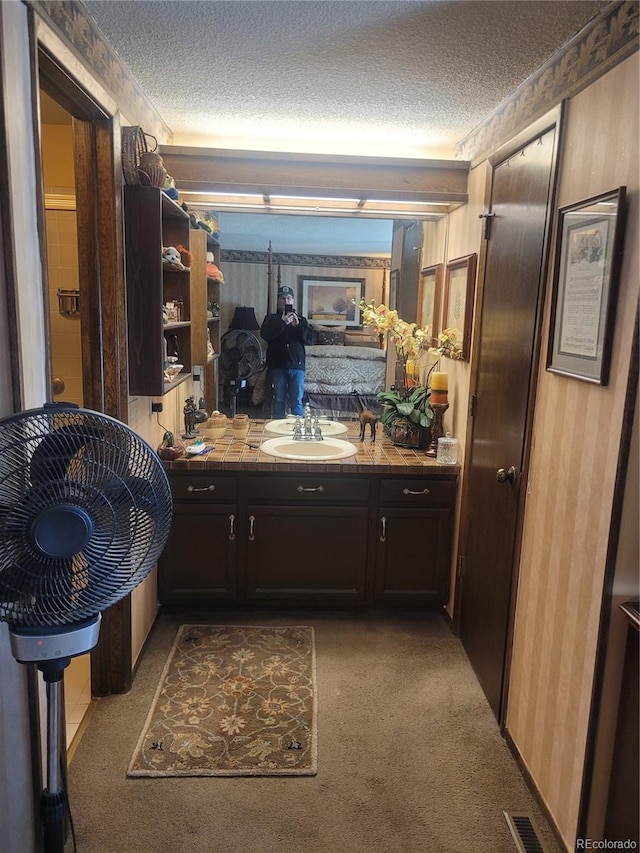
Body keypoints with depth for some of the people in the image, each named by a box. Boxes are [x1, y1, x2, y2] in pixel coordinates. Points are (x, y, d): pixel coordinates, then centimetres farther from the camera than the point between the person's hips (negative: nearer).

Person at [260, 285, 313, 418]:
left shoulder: (301, 320, 13)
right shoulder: (271, 318, 9)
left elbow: (309, 339, 1)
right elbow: (265, 335, -9)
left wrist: (297, 325, -13)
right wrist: (283, 322, -17)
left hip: (297, 366, 0)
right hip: (277, 366, 0)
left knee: (296, 402, -2)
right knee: (279, 400, 4)